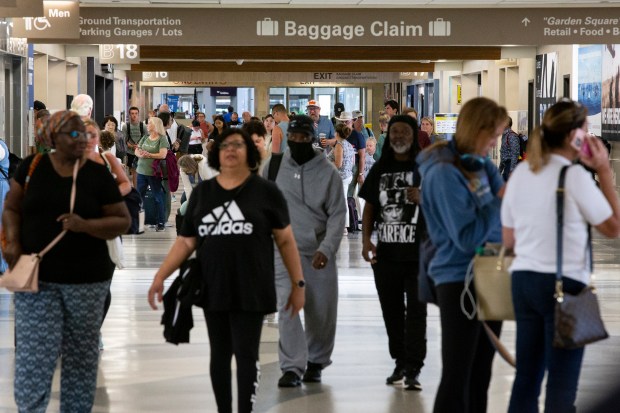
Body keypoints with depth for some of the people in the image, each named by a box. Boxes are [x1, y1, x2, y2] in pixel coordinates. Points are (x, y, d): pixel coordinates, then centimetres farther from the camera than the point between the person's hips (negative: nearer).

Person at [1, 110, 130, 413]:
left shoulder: (98, 175, -1)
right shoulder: (32, 167, 2)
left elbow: (122, 221, 0)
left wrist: (85, 225, -17)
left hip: (87, 280, 0)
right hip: (35, 278, 0)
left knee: (81, 356, 9)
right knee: (32, 355, -6)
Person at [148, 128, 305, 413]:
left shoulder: (265, 191, -1)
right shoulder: (202, 192, 7)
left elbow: (285, 240, 1)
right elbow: (186, 241, 7)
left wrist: (297, 283, -1)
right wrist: (160, 276, -2)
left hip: (251, 290, -3)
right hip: (213, 289, 4)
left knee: (246, 355, -5)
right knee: (219, 355, 11)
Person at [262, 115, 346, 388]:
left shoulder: (328, 172, -5)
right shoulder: (273, 167, 0)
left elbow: (337, 215, -6)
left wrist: (326, 249, -18)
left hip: (319, 254, 0)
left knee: (321, 314, 8)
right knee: (287, 308, -15)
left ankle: (316, 362, 29)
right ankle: (292, 368, -13)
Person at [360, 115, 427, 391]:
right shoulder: (381, 169, 10)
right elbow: (369, 205, 12)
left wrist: (423, 197, -20)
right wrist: (366, 239, 1)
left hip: (419, 254, -4)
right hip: (386, 254, 4)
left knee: (416, 311, -7)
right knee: (392, 312, 12)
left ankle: (413, 370, -7)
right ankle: (400, 363, 24)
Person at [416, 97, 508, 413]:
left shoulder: (482, 165, 6)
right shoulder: (444, 173, -16)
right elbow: (466, 237, -21)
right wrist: (500, 202, -19)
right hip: (458, 280, -8)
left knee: (480, 375, 13)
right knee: (457, 375, -4)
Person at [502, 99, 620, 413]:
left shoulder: (520, 173, 8)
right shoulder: (575, 175, -12)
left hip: (522, 280, 7)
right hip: (564, 283, -7)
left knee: (526, 378, 12)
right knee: (562, 386, -2)